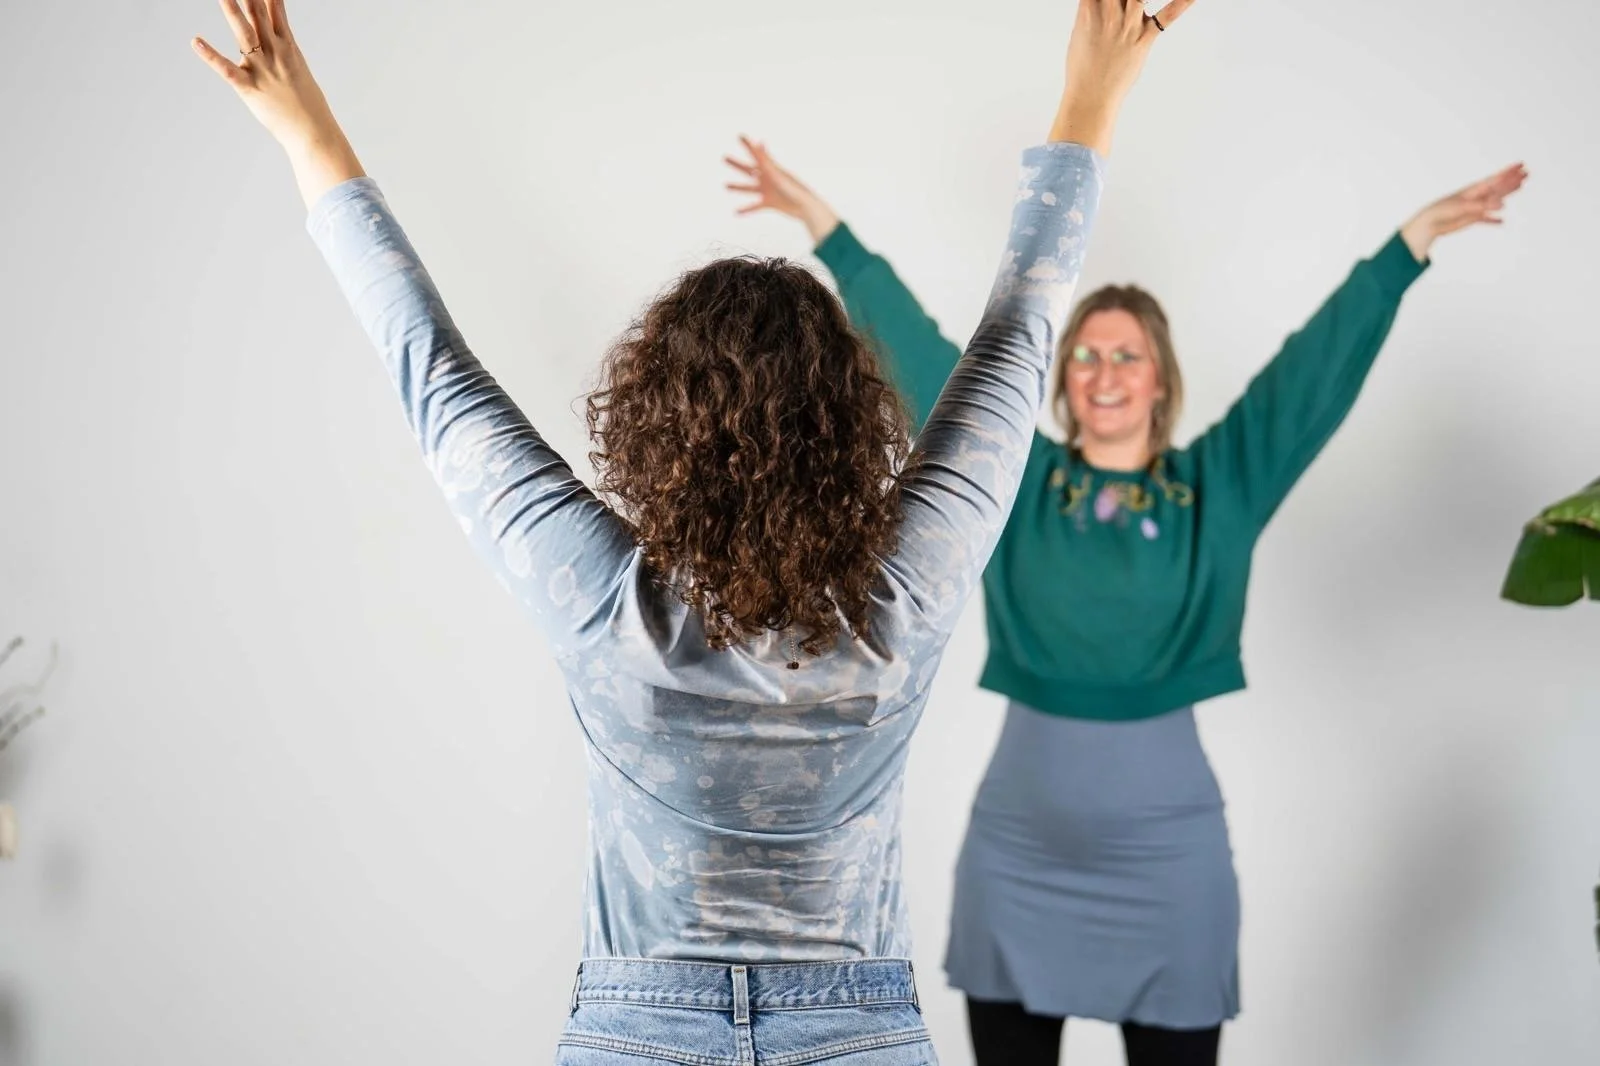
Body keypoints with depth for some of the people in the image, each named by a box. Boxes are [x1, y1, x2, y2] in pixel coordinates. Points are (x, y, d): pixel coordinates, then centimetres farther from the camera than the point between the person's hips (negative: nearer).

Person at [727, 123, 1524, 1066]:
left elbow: (1318, 364, -1)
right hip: (1017, 843, 1)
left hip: (1168, 843, -1)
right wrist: (826, 227, 4)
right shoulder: (1013, 479, 3)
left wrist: (1419, 236, -4)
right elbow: (917, 352, 3)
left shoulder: (1217, 487, 2)